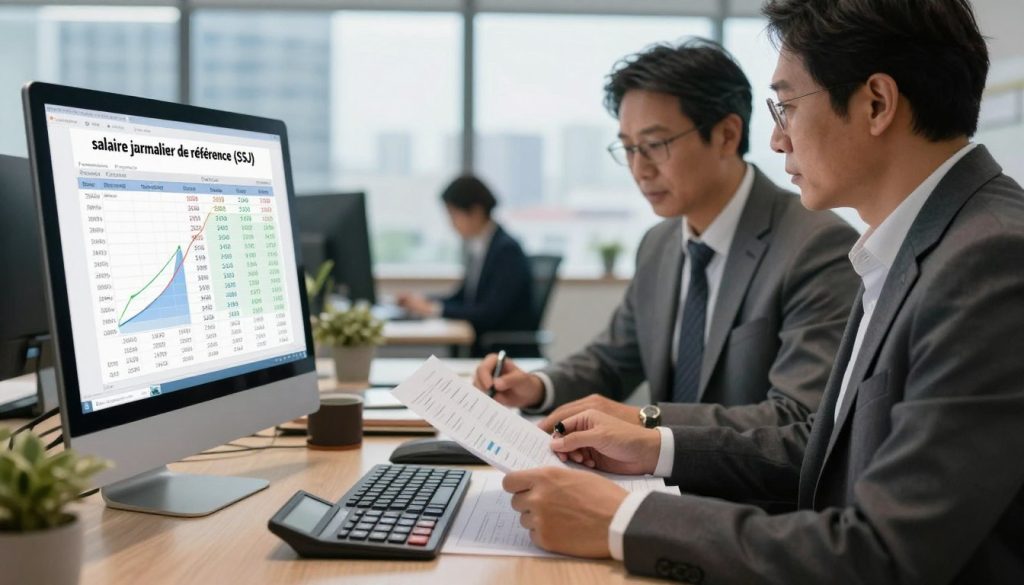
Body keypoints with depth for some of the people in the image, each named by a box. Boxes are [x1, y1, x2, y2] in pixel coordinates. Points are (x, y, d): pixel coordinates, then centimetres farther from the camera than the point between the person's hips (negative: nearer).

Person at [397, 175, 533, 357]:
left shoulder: (507, 250, -14)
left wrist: (434, 308, -17)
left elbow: (489, 314, -19)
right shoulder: (476, 246, 7)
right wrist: (423, 302, 2)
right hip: (479, 345, 7)